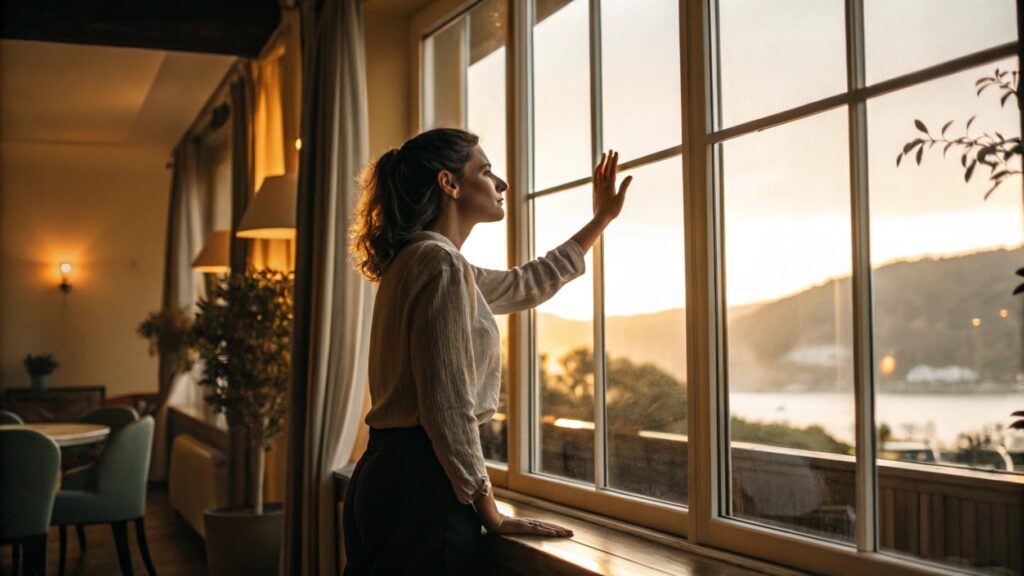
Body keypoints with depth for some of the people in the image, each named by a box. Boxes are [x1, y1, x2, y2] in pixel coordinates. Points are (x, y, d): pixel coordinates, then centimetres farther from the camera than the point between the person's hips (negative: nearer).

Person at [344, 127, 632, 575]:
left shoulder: (417, 260, 17)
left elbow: (527, 284, 31)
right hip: (421, 485, -10)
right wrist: (491, 515, -12)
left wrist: (602, 218, 38)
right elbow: (447, 405, -19)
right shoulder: (441, 262, -14)